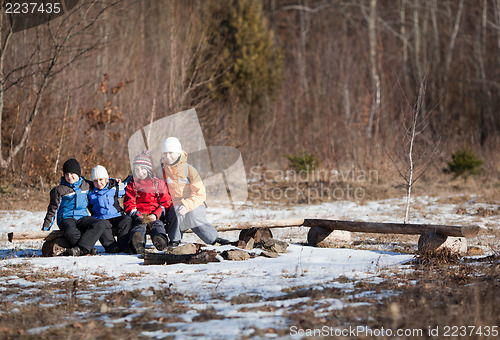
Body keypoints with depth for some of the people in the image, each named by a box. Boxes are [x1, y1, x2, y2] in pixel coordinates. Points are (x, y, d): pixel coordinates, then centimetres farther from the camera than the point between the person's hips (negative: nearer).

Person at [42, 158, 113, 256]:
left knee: (102, 224, -30)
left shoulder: (86, 185, 13)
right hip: (66, 218, -3)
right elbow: (53, 209, 10)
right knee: (71, 233, -41)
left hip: (83, 217, 3)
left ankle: (78, 249, -40)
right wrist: (45, 228, 7)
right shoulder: (59, 190, 6)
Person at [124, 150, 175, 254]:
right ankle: (137, 242, -70)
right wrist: (138, 216, -11)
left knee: (157, 225, -35)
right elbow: (128, 205, 10)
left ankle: (160, 239, -69)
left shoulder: (159, 183, 17)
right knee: (139, 226, -36)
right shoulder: (131, 185, 19)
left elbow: (165, 203, 12)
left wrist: (156, 215, -7)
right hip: (138, 217, -1)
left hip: (155, 217, 1)